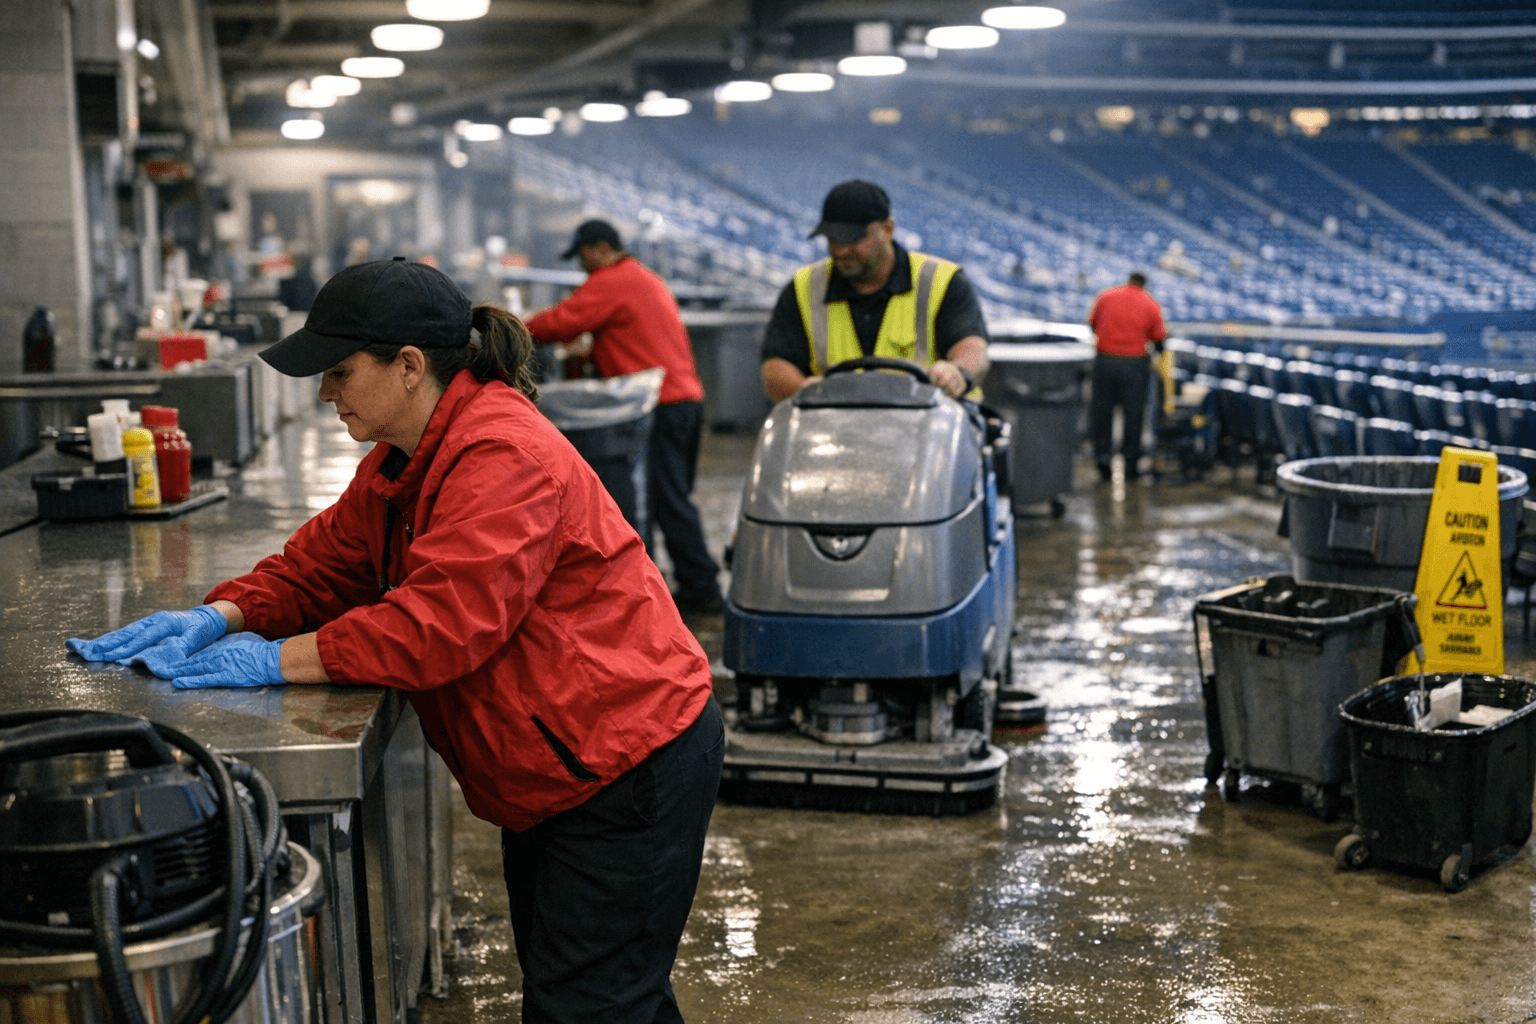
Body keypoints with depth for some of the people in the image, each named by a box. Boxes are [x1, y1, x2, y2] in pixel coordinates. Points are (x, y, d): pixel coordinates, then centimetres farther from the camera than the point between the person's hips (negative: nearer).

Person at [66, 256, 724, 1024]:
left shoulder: (505, 459, -25)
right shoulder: (404, 464, 9)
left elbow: (442, 624, -31)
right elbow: (322, 564, 11)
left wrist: (276, 660, -26)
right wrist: (218, 617, -8)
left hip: (629, 772, -10)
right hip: (556, 778, 11)